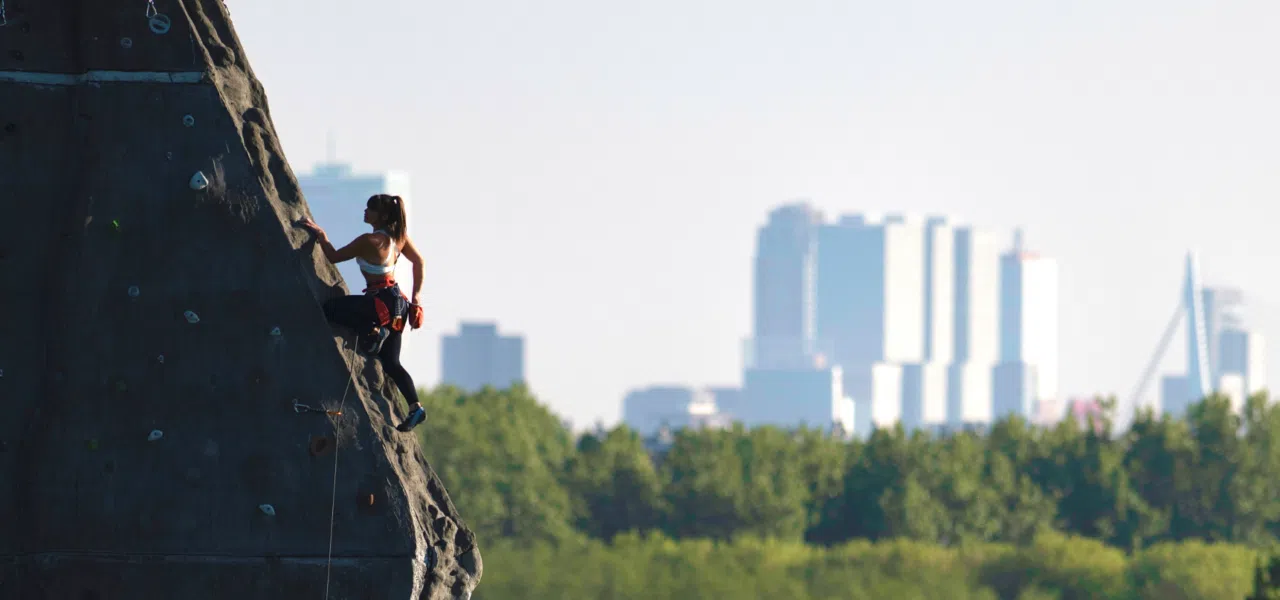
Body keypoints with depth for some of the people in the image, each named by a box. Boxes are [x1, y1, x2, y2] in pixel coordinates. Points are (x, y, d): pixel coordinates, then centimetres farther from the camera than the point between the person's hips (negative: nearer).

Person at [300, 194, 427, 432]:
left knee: (329, 309, -1)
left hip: (380, 301, -8)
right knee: (390, 362, 11)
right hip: (396, 303, 8)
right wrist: (416, 295, 22)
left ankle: (371, 330, -11)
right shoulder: (399, 236, 4)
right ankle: (415, 407, 1)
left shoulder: (369, 241, -18)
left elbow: (333, 256, -9)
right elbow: (418, 261, 17)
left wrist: (320, 234, 6)